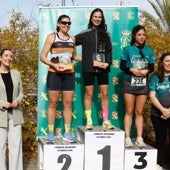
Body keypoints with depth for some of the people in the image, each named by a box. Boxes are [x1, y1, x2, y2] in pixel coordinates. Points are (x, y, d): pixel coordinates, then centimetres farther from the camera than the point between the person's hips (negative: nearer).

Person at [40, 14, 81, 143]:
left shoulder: (72, 39, 10)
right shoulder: (52, 37, -2)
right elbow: (43, 57, -4)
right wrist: (54, 65, -20)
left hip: (69, 75, 4)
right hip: (54, 74, -3)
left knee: (68, 104, 5)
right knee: (53, 103, 1)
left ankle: (67, 132, 11)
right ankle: (51, 132, 7)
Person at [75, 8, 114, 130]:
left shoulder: (105, 34, 10)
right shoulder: (85, 34, 2)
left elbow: (109, 51, 8)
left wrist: (108, 63, -7)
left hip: (102, 68, 2)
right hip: (88, 68, -2)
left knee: (105, 94, 2)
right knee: (89, 94, 2)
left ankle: (106, 121, 8)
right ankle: (89, 121, 8)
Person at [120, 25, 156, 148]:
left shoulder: (149, 50, 5)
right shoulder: (128, 49, -1)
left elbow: (152, 67, 8)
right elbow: (122, 66, -1)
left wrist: (146, 71, -14)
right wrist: (132, 70, -18)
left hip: (143, 84, 2)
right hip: (129, 83, -2)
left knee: (139, 112, 6)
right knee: (129, 111, 1)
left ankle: (139, 138, 9)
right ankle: (127, 138, 3)